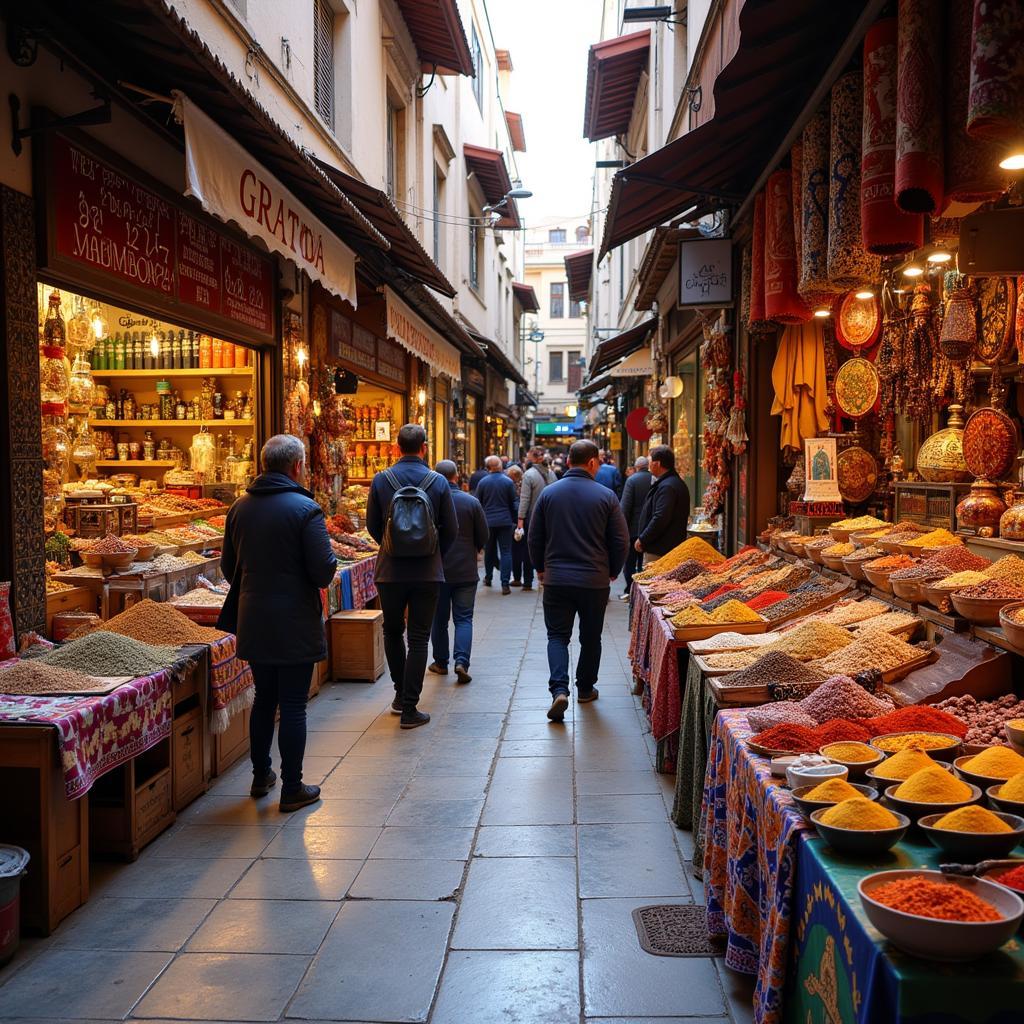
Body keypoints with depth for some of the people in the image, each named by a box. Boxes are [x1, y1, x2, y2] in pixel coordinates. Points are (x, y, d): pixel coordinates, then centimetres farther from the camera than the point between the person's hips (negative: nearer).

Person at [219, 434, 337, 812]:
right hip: (295, 625, -6)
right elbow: (324, 573, -18)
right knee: (293, 707, 4)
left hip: (253, 623, 6)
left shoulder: (240, 508, 4)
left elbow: (228, 567, 11)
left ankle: (261, 776, 32)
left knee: (264, 699, 20)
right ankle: (292, 789, 12)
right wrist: (331, 559, 4)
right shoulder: (305, 509, -15)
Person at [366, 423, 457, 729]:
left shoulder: (381, 480, -4)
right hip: (427, 572, -1)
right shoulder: (438, 482, -5)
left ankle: (401, 693, 27)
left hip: (390, 570, 1)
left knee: (393, 632, 20)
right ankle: (409, 709, 5)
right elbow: (451, 529, -1)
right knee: (418, 639, 4)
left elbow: (372, 525, 3)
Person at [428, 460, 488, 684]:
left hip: (436, 570, 0)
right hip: (466, 570, 0)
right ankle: (462, 661, -9)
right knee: (463, 618, 6)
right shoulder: (471, 502, -6)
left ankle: (441, 662, 21)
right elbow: (484, 536, 0)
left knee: (439, 619, 13)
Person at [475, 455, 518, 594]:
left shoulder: (482, 482, -2)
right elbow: (513, 504, 0)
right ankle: (505, 584, -8)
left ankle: (488, 578, 29)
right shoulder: (508, 482, -4)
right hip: (505, 522, -1)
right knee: (506, 552, 0)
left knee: (489, 550, 17)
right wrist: (514, 520, 10)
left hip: (488, 522, 2)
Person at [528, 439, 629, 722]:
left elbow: (535, 537, 4)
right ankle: (585, 688, 28)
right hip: (595, 581, -1)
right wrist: (612, 572, 13)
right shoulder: (606, 496, -7)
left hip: (556, 579, 1)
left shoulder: (548, 493, -2)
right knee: (591, 638, 16)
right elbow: (621, 540, -3)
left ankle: (559, 690, -11)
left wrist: (540, 568, 18)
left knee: (557, 636, 7)